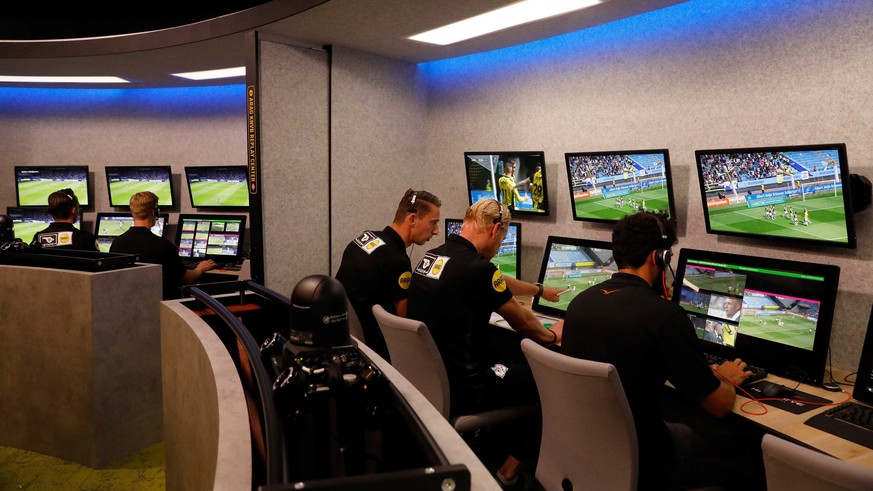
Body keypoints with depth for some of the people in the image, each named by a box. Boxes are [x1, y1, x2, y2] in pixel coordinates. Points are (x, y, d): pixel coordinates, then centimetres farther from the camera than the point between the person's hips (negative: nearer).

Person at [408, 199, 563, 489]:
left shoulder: (430, 258, 5)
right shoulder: (478, 268, -20)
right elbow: (521, 322, -3)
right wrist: (551, 336, 17)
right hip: (458, 390, -8)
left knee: (511, 352, 23)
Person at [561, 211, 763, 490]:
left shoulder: (580, 301, -3)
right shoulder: (665, 315, -23)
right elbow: (719, 406, -13)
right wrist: (727, 380, 10)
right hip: (637, 460, -6)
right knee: (750, 446, 11)